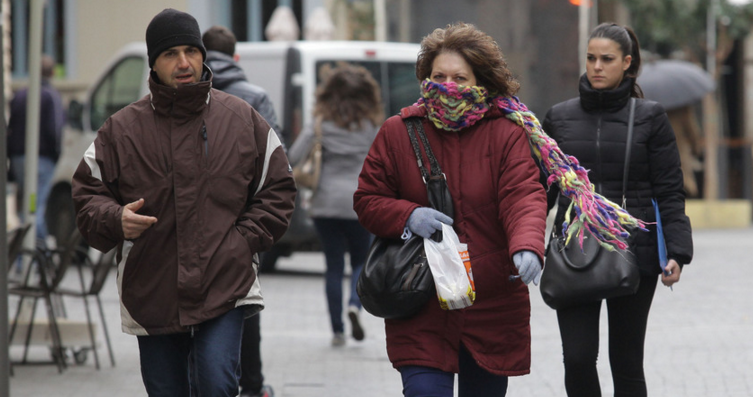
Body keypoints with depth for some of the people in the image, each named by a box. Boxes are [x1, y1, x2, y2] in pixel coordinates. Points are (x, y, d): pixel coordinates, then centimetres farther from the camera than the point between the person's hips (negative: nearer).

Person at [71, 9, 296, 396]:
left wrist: (244, 240, -3)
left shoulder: (242, 120, 4)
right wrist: (115, 220, -15)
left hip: (225, 288, -1)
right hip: (152, 296, 2)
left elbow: (277, 189, 10)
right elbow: (87, 195, 6)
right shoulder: (122, 129, 2)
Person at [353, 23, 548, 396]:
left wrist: (527, 247, -35)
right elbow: (367, 201, 8)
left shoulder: (507, 134, -2)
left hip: (492, 309, 0)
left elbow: (524, 197, -14)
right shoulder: (397, 133, 3)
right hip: (420, 312, 0)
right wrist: (408, 216, -13)